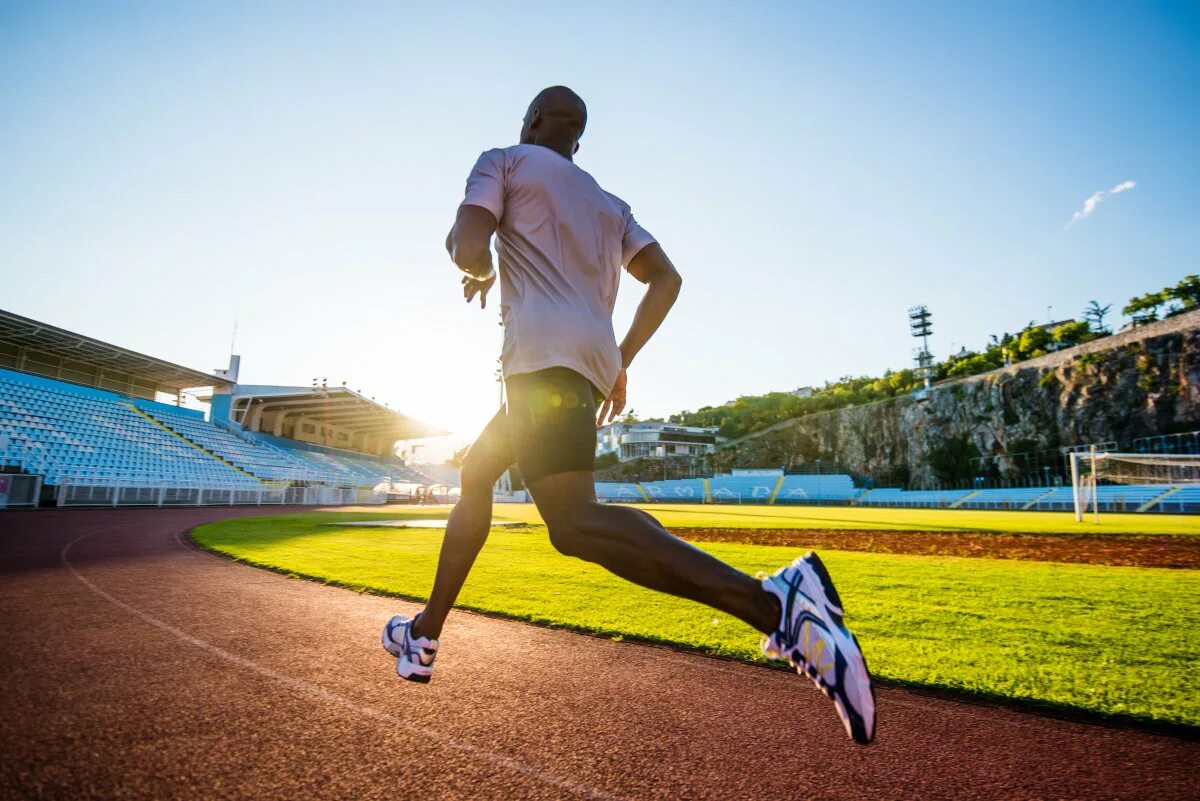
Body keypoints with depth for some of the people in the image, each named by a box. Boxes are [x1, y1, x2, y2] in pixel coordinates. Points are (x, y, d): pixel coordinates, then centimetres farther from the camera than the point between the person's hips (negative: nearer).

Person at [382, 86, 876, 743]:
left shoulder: (504, 162, 13)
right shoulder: (609, 204, 29)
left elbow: (467, 247, -4)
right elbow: (666, 278, 17)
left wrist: (480, 273, 19)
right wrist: (620, 361, 19)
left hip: (544, 352, -8)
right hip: (593, 360, 8)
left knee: (574, 524, -23)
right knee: (475, 475, 21)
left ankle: (774, 601, -36)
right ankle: (426, 634, 28)